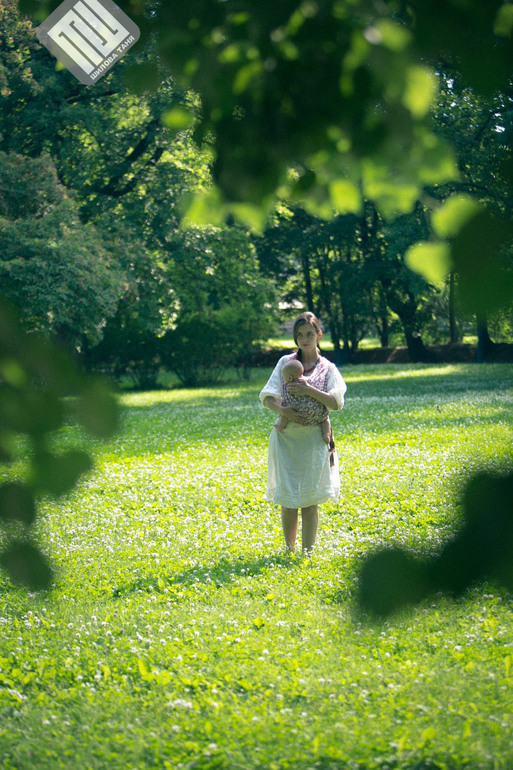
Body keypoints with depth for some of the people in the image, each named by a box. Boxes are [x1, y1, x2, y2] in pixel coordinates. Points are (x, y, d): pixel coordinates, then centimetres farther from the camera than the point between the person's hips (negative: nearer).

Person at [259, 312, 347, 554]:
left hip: (313, 439, -1)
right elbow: (267, 397, 1)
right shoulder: (286, 363, 8)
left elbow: (336, 403, -6)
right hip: (286, 436, 1)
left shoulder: (327, 369, 7)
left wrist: (309, 390, -18)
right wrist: (283, 409, -19)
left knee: (310, 500, -2)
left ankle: (307, 552, 4)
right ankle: (289, 550, 15)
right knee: (288, 499, 0)